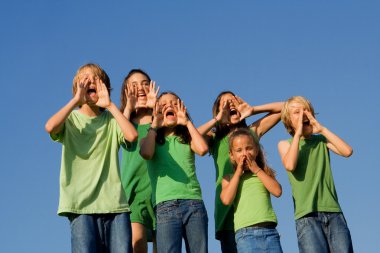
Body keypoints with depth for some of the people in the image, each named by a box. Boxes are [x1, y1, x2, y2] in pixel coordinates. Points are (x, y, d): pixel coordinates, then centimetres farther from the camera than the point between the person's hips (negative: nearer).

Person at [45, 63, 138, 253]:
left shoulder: (111, 119, 14)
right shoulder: (70, 118, 12)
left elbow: (132, 135, -7)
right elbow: (50, 127, -12)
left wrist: (110, 105, -2)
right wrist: (76, 100, -3)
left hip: (114, 203, 2)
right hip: (81, 204, -1)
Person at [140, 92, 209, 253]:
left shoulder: (187, 139, 19)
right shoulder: (152, 139, 15)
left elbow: (203, 149, -4)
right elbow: (146, 153, -9)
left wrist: (187, 122, 7)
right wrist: (155, 125, 3)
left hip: (194, 203, 2)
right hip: (165, 205, -2)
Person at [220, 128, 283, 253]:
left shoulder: (265, 173, 17)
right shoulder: (230, 178, 14)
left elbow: (277, 191, 0)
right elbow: (226, 200, -5)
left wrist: (257, 170, 4)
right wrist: (238, 172, 3)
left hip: (269, 231, 2)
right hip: (245, 233, -2)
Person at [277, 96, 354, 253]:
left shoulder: (321, 140, 18)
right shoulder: (285, 144, 13)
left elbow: (347, 151, 0)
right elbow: (290, 165, -10)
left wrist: (321, 129, 3)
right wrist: (298, 133, -2)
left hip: (333, 212, 2)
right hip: (306, 216, -2)